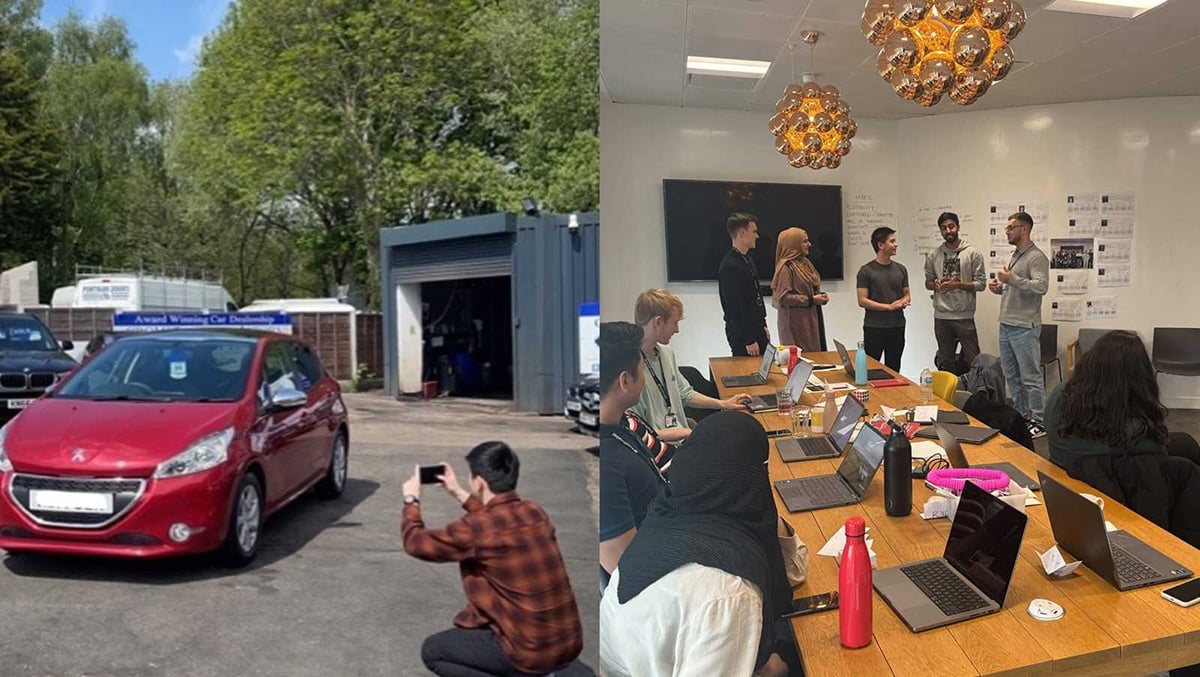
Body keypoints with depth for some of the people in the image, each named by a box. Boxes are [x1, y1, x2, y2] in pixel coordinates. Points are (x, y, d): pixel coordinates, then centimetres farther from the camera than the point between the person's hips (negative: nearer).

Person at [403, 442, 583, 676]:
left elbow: (415, 542, -2)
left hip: (532, 652, -7)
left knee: (431, 650, 13)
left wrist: (411, 500, 15)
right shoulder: (535, 512, 2)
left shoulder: (476, 529, -18)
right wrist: (459, 493, 30)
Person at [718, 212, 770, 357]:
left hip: (756, 328, 9)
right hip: (742, 334, -9)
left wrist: (763, 326, 18)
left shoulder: (747, 260, 12)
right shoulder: (729, 266, -19)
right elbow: (734, 307, -21)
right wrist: (748, 340, -20)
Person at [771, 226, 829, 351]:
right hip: (795, 323, -9)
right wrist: (810, 300, -18)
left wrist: (820, 296, 3)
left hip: (810, 320, 9)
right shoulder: (786, 267, -14)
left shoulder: (804, 262, 13)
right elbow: (783, 297, -21)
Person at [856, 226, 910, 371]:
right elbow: (862, 301, -9)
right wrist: (889, 306, -15)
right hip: (874, 327, -5)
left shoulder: (900, 269, 10)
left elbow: (906, 294, 17)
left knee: (893, 370, 11)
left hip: (897, 327, 5)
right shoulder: (866, 271, -5)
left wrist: (905, 302, -7)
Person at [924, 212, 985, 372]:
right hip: (941, 317, 3)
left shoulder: (972, 253, -2)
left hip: (964, 316, -3)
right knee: (946, 362, 13)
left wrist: (957, 285, -16)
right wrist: (936, 285, -9)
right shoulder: (933, 255, 7)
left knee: (973, 361, -1)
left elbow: (981, 283, -3)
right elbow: (928, 282, 14)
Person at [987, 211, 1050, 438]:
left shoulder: (1036, 257, -12)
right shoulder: (1015, 256, 17)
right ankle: (1021, 416, 26)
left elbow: (1040, 286, -25)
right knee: (1011, 375, 15)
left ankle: (1038, 422, 4)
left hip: (1024, 327, -9)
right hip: (1006, 325, 10)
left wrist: (1011, 279, -24)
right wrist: (1000, 288, 8)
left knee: (1030, 377, -4)